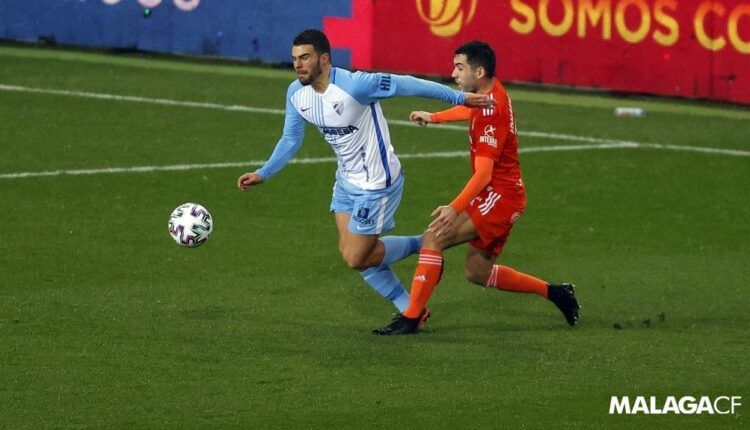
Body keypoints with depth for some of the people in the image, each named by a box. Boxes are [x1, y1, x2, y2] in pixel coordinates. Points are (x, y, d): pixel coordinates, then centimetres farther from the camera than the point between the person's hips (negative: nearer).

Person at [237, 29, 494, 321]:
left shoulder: (354, 85, -28)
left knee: (356, 259, -6)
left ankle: (424, 246, 18)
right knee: (349, 252, 6)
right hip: (347, 181, 8)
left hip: (376, 184, -8)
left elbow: (407, 85, -21)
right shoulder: (297, 93, -4)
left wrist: (460, 98, -17)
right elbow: (290, 140, 11)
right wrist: (263, 174, 4)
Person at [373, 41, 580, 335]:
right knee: (477, 272, 16)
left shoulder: (490, 114, -22)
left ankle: (410, 319, -20)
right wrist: (433, 117, 43)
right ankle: (555, 292, 25)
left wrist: (455, 208, -41)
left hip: (498, 197, -10)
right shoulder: (492, 92, 6)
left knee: (434, 238, -18)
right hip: (506, 198, 10)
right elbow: (471, 109, 33)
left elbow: (484, 172, -30)